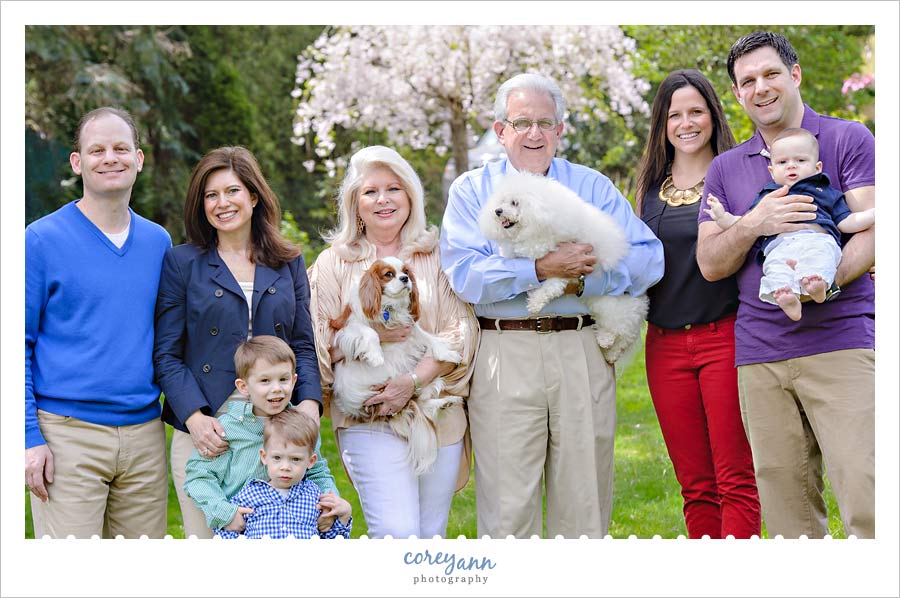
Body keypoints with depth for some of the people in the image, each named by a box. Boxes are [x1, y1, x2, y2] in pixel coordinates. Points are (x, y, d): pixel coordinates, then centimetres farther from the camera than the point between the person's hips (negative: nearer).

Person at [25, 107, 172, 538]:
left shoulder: (158, 242, 11)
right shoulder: (42, 240, -2)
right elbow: (18, 347, -3)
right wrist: (30, 437, -10)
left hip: (145, 435, 4)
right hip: (68, 436, -4)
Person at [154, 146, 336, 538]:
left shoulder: (289, 263, 13)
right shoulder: (181, 263, 4)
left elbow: (303, 345, 12)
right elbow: (166, 354, 0)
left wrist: (309, 402, -7)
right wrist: (195, 417, -14)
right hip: (206, 431, -2)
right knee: (206, 538, -1)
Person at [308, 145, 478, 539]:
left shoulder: (437, 256, 9)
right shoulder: (334, 262, 7)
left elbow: (461, 332, 0)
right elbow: (320, 345, 2)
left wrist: (413, 381, -13)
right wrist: (369, 336, -15)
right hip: (368, 419, -2)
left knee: (431, 535, 8)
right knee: (398, 534, -16)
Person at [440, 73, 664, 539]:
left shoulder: (593, 187, 13)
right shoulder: (471, 190, 9)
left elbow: (649, 259, 1)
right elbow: (464, 274, -8)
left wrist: (581, 278, -13)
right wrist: (541, 270, -17)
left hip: (582, 352, 2)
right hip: (503, 355, -2)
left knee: (585, 501, 6)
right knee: (507, 505, -1)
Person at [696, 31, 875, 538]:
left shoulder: (849, 140, 6)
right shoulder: (726, 169, 17)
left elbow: (872, 231, -4)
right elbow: (710, 264, 11)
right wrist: (754, 225, -10)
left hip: (842, 341, -3)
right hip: (760, 355, 4)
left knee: (866, 498, -14)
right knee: (787, 511, 3)